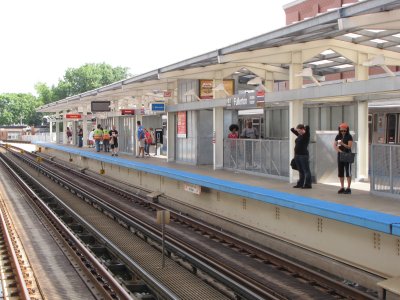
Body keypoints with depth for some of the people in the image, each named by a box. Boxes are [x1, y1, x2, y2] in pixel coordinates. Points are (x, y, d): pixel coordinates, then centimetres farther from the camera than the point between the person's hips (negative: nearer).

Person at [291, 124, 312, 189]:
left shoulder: (306, 135, -7)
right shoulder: (299, 135, 12)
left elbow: (307, 127, -23)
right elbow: (292, 129, 24)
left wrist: (304, 129, -4)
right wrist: (296, 129, 10)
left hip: (303, 155, -8)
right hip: (297, 155, 8)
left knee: (306, 170, -3)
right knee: (300, 171, 14)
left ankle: (308, 185, 0)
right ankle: (300, 183, 20)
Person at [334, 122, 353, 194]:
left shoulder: (349, 137, -5)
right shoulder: (338, 136, 9)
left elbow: (349, 146, -14)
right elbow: (334, 145, 3)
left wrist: (342, 144, -30)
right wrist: (340, 150, -13)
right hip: (340, 155, 5)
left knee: (348, 172, -3)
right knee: (340, 172, 8)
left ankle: (348, 188, 0)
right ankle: (342, 187, 16)